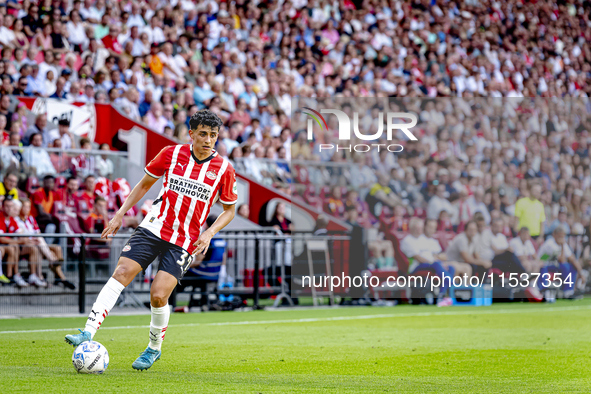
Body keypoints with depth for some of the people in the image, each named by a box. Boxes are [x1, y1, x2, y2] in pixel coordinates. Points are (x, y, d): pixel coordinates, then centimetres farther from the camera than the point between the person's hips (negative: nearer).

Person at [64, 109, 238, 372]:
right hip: (154, 227, 2)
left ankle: (154, 348, 14)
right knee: (121, 273, -17)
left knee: (159, 295, -12)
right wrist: (120, 214, 8)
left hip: (184, 241, -2)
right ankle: (88, 333, -21)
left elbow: (229, 210, 10)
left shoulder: (224, 170, -2)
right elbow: (145, 183, 14)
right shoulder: (171, 154, 1)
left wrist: (209, 233, -7)